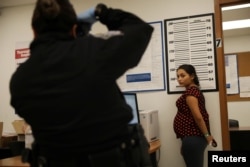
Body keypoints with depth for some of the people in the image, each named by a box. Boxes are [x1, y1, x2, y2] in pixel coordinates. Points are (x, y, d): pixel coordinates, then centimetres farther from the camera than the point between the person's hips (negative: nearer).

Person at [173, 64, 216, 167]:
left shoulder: (189, 92, -15)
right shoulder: (194, 90, 16)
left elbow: (198, 117, -21)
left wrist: (207, 135, -12)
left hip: (192, 138, -10)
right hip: (194, 137, 10)